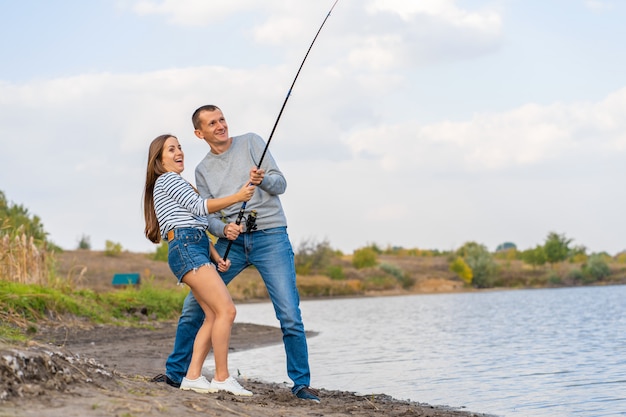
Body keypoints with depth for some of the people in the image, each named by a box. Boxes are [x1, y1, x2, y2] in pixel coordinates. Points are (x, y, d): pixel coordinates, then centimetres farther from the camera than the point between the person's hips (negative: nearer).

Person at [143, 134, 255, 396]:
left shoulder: (178, 184, 33)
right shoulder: (167, 179, 5)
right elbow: (199, 207, -7)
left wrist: (217, 257, 15)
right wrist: (237, 197, -11)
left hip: (197, 250, 10)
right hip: (186, 249, -10)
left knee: (212, 315, 1)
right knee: (226, 310, -16)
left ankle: (193, 377, -3)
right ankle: (222, 379, -14)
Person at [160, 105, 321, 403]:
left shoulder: (251, 143, 5)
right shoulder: (203, 170, 13)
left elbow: (280, 184, 0)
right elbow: (207, 215, 6)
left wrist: (262, 180, -22)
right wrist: (223, 228, -17)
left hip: (270, 236, -3)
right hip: (231, 242, 3)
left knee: (289, 315, -10)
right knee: (194, 304, 1)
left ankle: (301, 383, 2)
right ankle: (175, 372, 16)